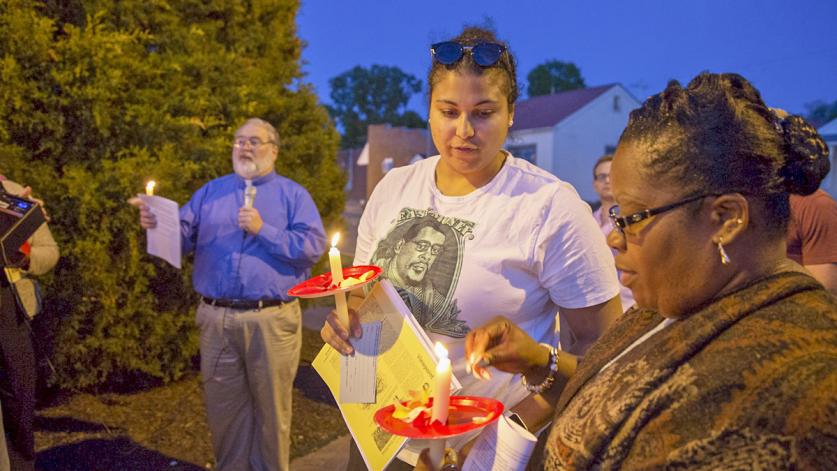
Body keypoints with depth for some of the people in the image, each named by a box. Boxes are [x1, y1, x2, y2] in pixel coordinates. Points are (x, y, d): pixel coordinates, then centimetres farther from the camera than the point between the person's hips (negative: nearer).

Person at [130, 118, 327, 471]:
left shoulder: (293, 195, 4)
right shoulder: (210, 192, 14)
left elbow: (313, 246, -9)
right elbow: (183, 237, 5)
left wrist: (263, 230, -15)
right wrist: (157, 223, -15)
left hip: (271, 320, -2)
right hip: (217, 318, 3)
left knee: (270, 407, 9)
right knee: (223, 406, 13)